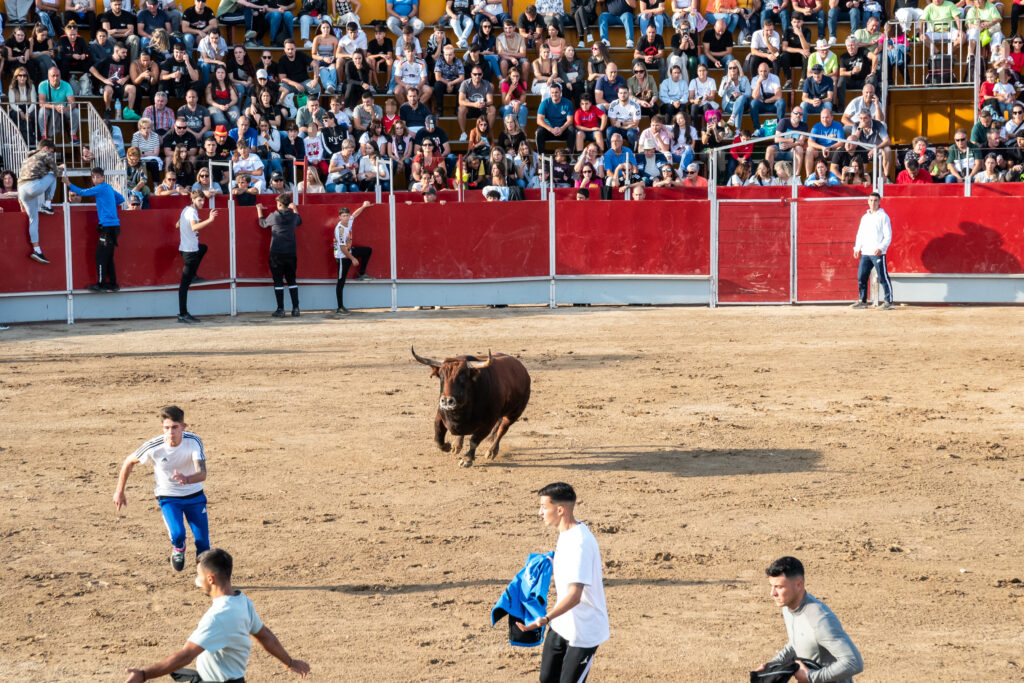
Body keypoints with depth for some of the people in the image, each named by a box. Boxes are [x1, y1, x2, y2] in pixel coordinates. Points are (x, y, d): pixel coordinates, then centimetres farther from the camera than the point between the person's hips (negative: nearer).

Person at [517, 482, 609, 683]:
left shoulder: (580, 543, -28)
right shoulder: (567, 533, 3)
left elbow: (575, 595, -36)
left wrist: (546, 618, -46)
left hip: (583, 632, -10)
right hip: (561, 626, 10)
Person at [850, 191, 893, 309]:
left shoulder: (883, 216, -1)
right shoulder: (865, 217, 18)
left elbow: (888, 236, -6)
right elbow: (860, 234, 22)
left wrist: (881, 248, -19)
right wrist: (857, 248, 9)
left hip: (878, 253, -6)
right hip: (865, 253, 6)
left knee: (883, 277, -7)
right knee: (861, 277, 5)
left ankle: (889, 301, -5)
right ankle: (862, 301, 14)